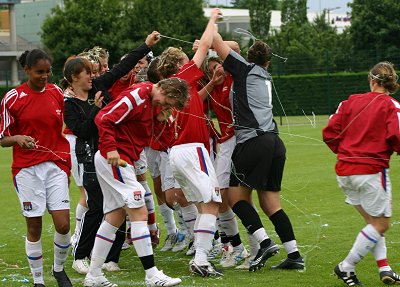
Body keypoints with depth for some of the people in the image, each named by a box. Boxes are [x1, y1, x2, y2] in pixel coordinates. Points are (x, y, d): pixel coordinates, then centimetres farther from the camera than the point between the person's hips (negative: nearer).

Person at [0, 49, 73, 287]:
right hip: (27, 169, -2)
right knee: (34, 227, 0)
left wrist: (67, 165, 14)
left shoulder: (57, 93, 6)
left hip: (56, 166, 3)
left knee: (63, 224, -6)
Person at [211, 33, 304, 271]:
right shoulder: (265, 77, 25)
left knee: (237, 196, 2)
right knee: (271, 204, 10)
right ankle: (294, 255, 5)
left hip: (254, 142, -7)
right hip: (275, 142, 7)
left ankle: (265, 242, -12)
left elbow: (215, 39, 3)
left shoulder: (245, 68, 6)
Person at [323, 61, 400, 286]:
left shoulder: (352, 101, 7)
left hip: (345, 171, 6)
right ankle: (346, 268, 4)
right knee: (381, 224, 8)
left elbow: (330, 133, 4)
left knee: (372, 221, 19)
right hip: (371, 170, -6)